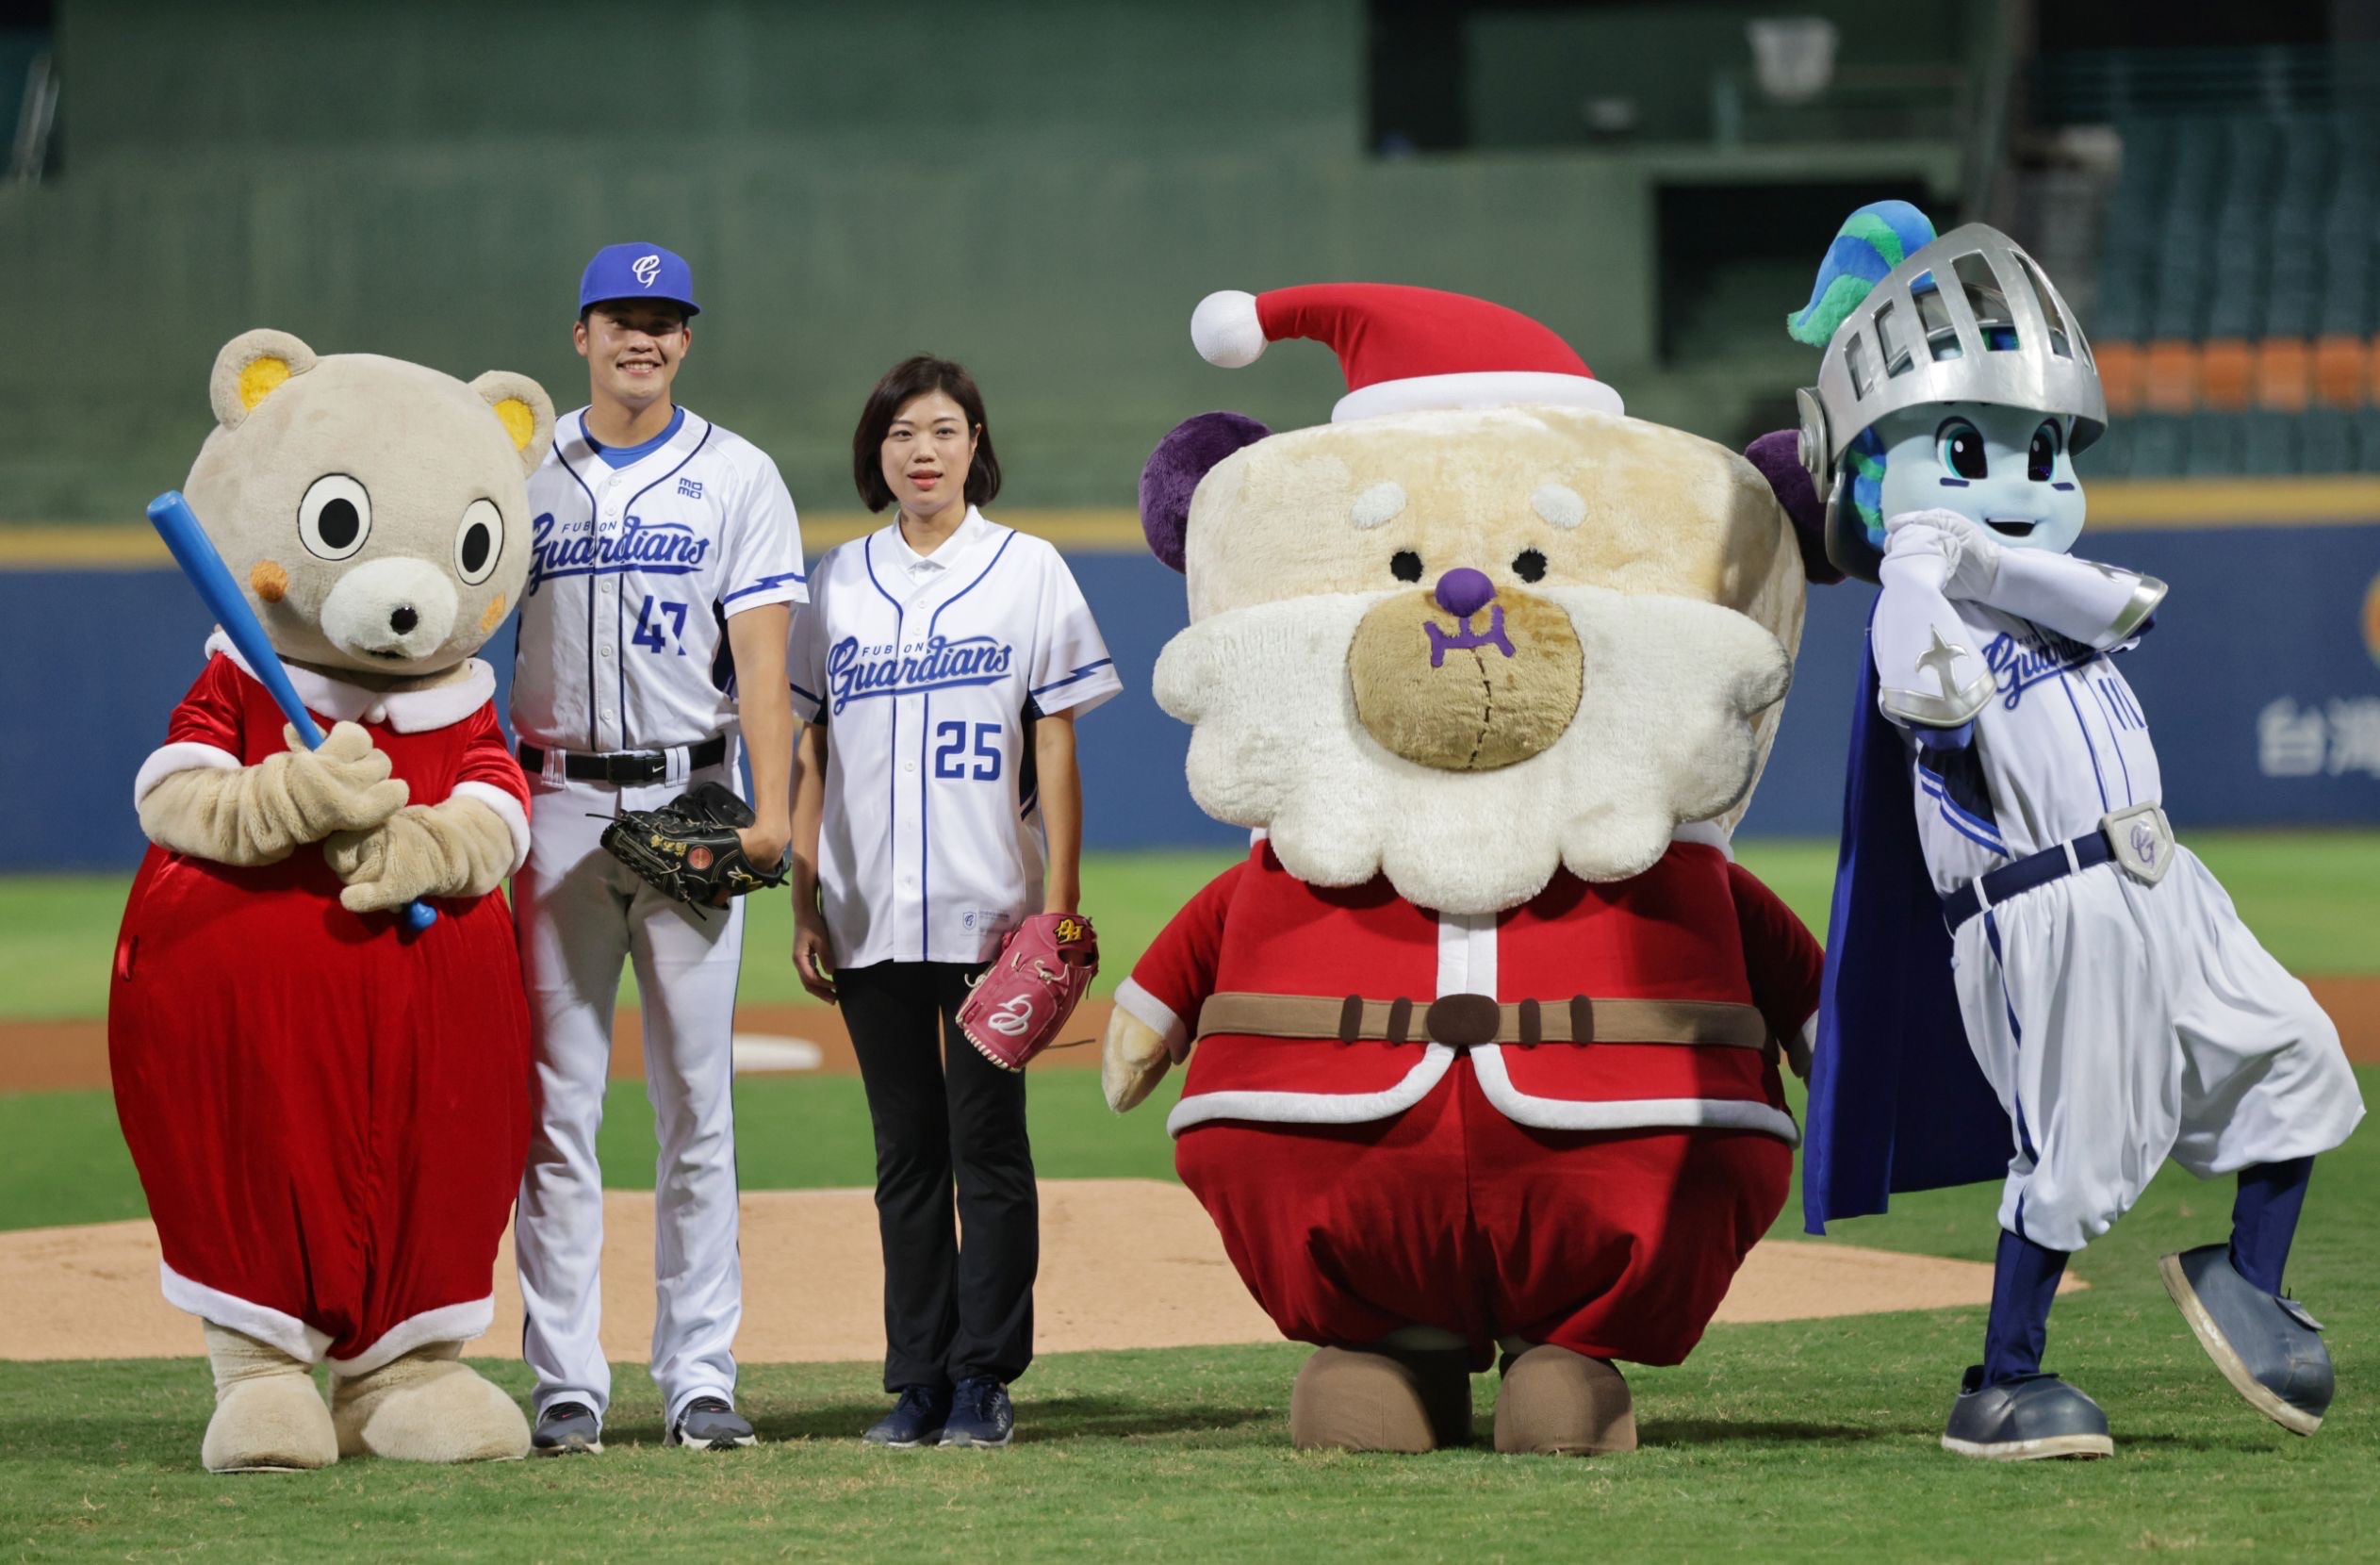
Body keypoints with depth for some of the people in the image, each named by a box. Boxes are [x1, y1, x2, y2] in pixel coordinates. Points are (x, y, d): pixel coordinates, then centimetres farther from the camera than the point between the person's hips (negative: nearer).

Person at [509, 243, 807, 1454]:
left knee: (697, 1099, 0)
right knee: (559, 1094, -2)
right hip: (560, 799, 1)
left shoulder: (738, 478, 5)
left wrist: (772, 805, -17)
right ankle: (566, 1382, 0)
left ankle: (700, 1374, 3)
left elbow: (762, 651, -3)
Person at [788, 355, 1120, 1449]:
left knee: (988, 1141, -3)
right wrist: (804, 905, 4)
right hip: (871, 915, 3)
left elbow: (1056, 747, 2)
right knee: (906, 1149, 5)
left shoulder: (1028, 570, 4)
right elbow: (809, 751, 11)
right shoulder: (838, 583, 10)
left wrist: (1060, 900, -5)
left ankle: (984, 1378, 2)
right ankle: (917, 1381, 9)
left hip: (991, 910, -2)